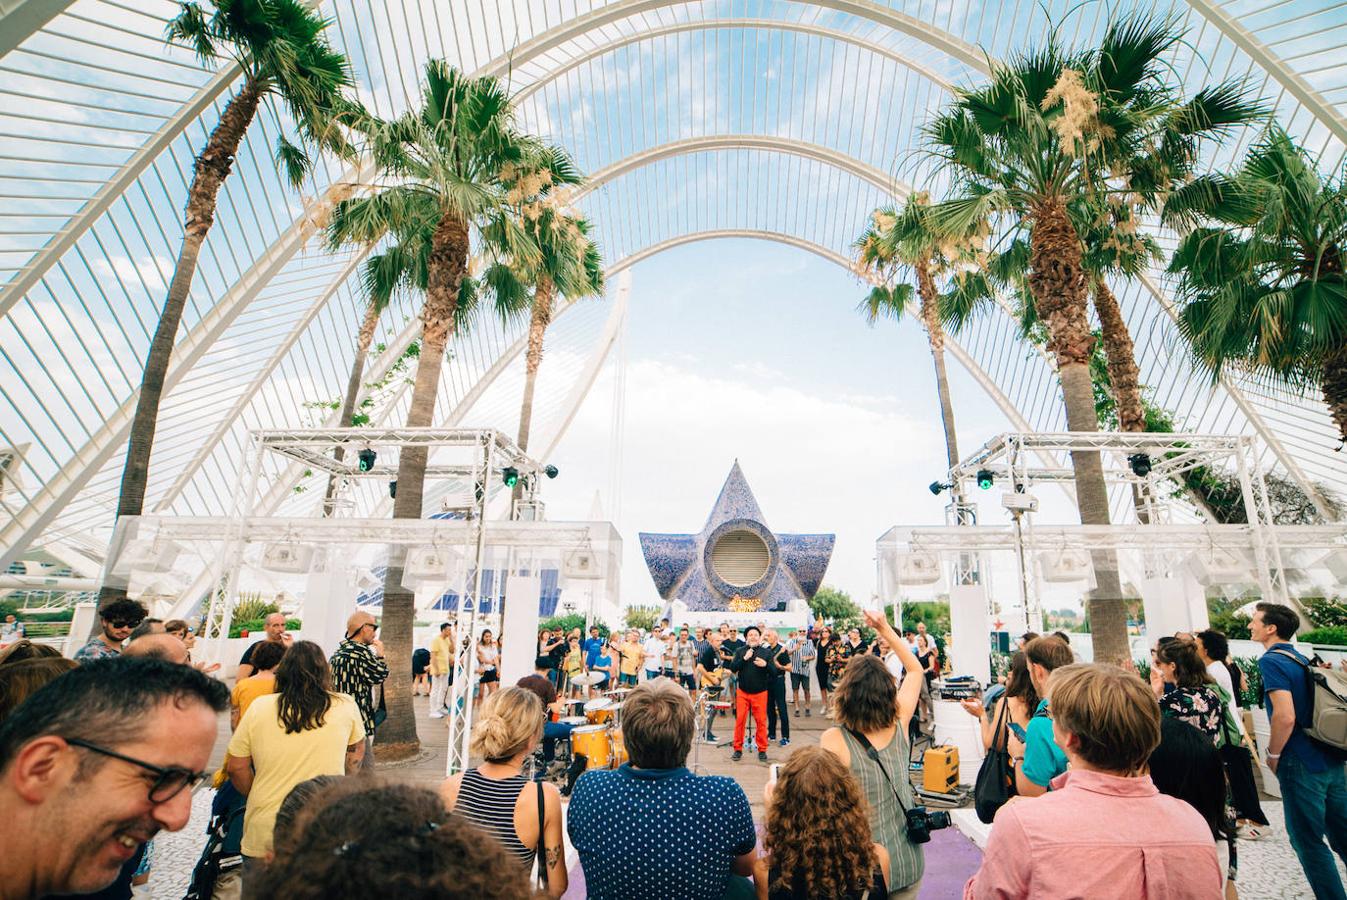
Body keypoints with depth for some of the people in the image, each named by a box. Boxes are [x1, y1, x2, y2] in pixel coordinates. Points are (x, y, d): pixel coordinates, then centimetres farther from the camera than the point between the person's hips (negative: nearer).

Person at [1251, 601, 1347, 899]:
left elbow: (1285, 716, -24)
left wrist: (1273, 754, -9)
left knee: (1307, 840, 5)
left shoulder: (1271, 661, -16)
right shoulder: (1303, 659, 11)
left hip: (1301, 764, -8)